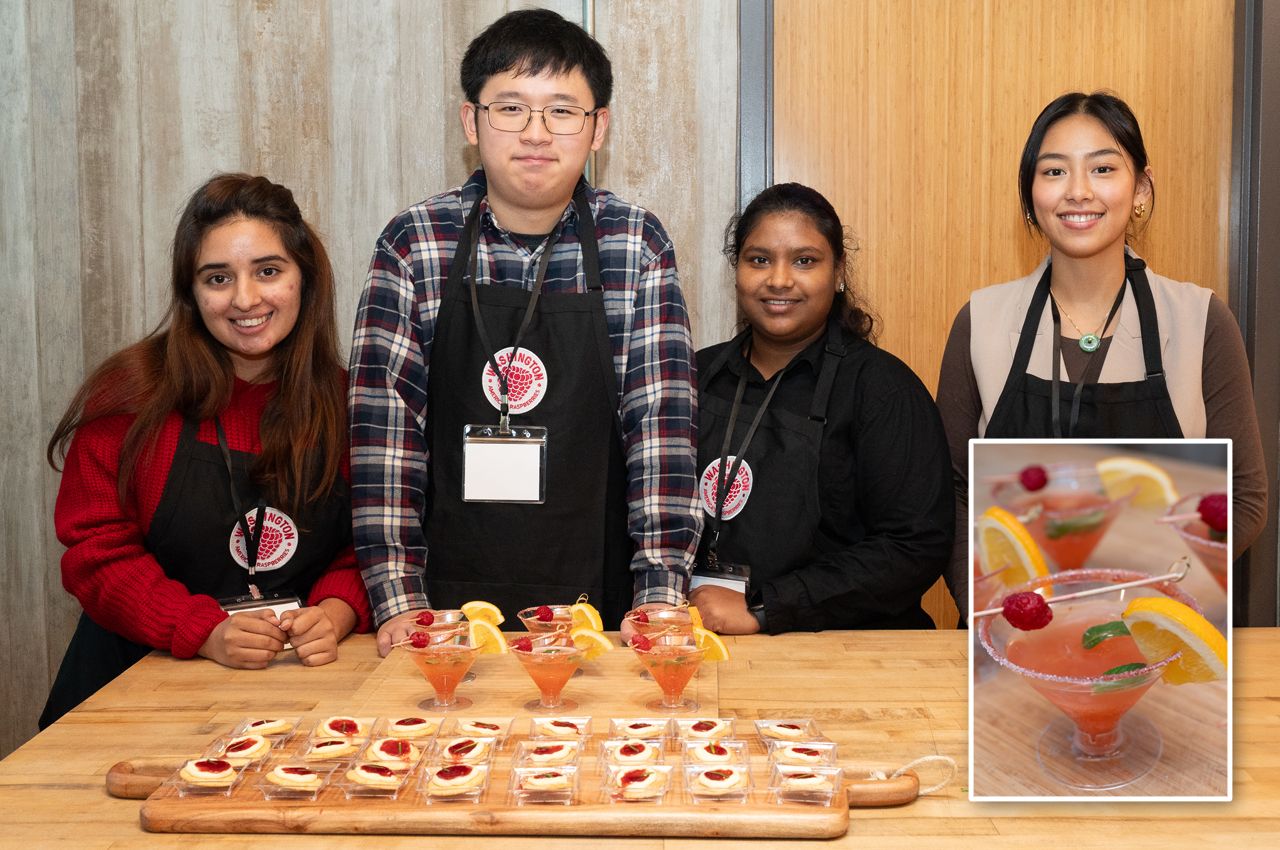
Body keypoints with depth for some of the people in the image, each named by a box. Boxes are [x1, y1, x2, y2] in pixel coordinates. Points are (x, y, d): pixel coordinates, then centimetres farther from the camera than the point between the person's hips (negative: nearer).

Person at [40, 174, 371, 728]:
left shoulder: (345, 403, 5)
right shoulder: (130, 394, -1)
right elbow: (98, 551, -3)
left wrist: (334, 615, -14)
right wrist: (206, 633, -17)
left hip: (307, 680, 2)